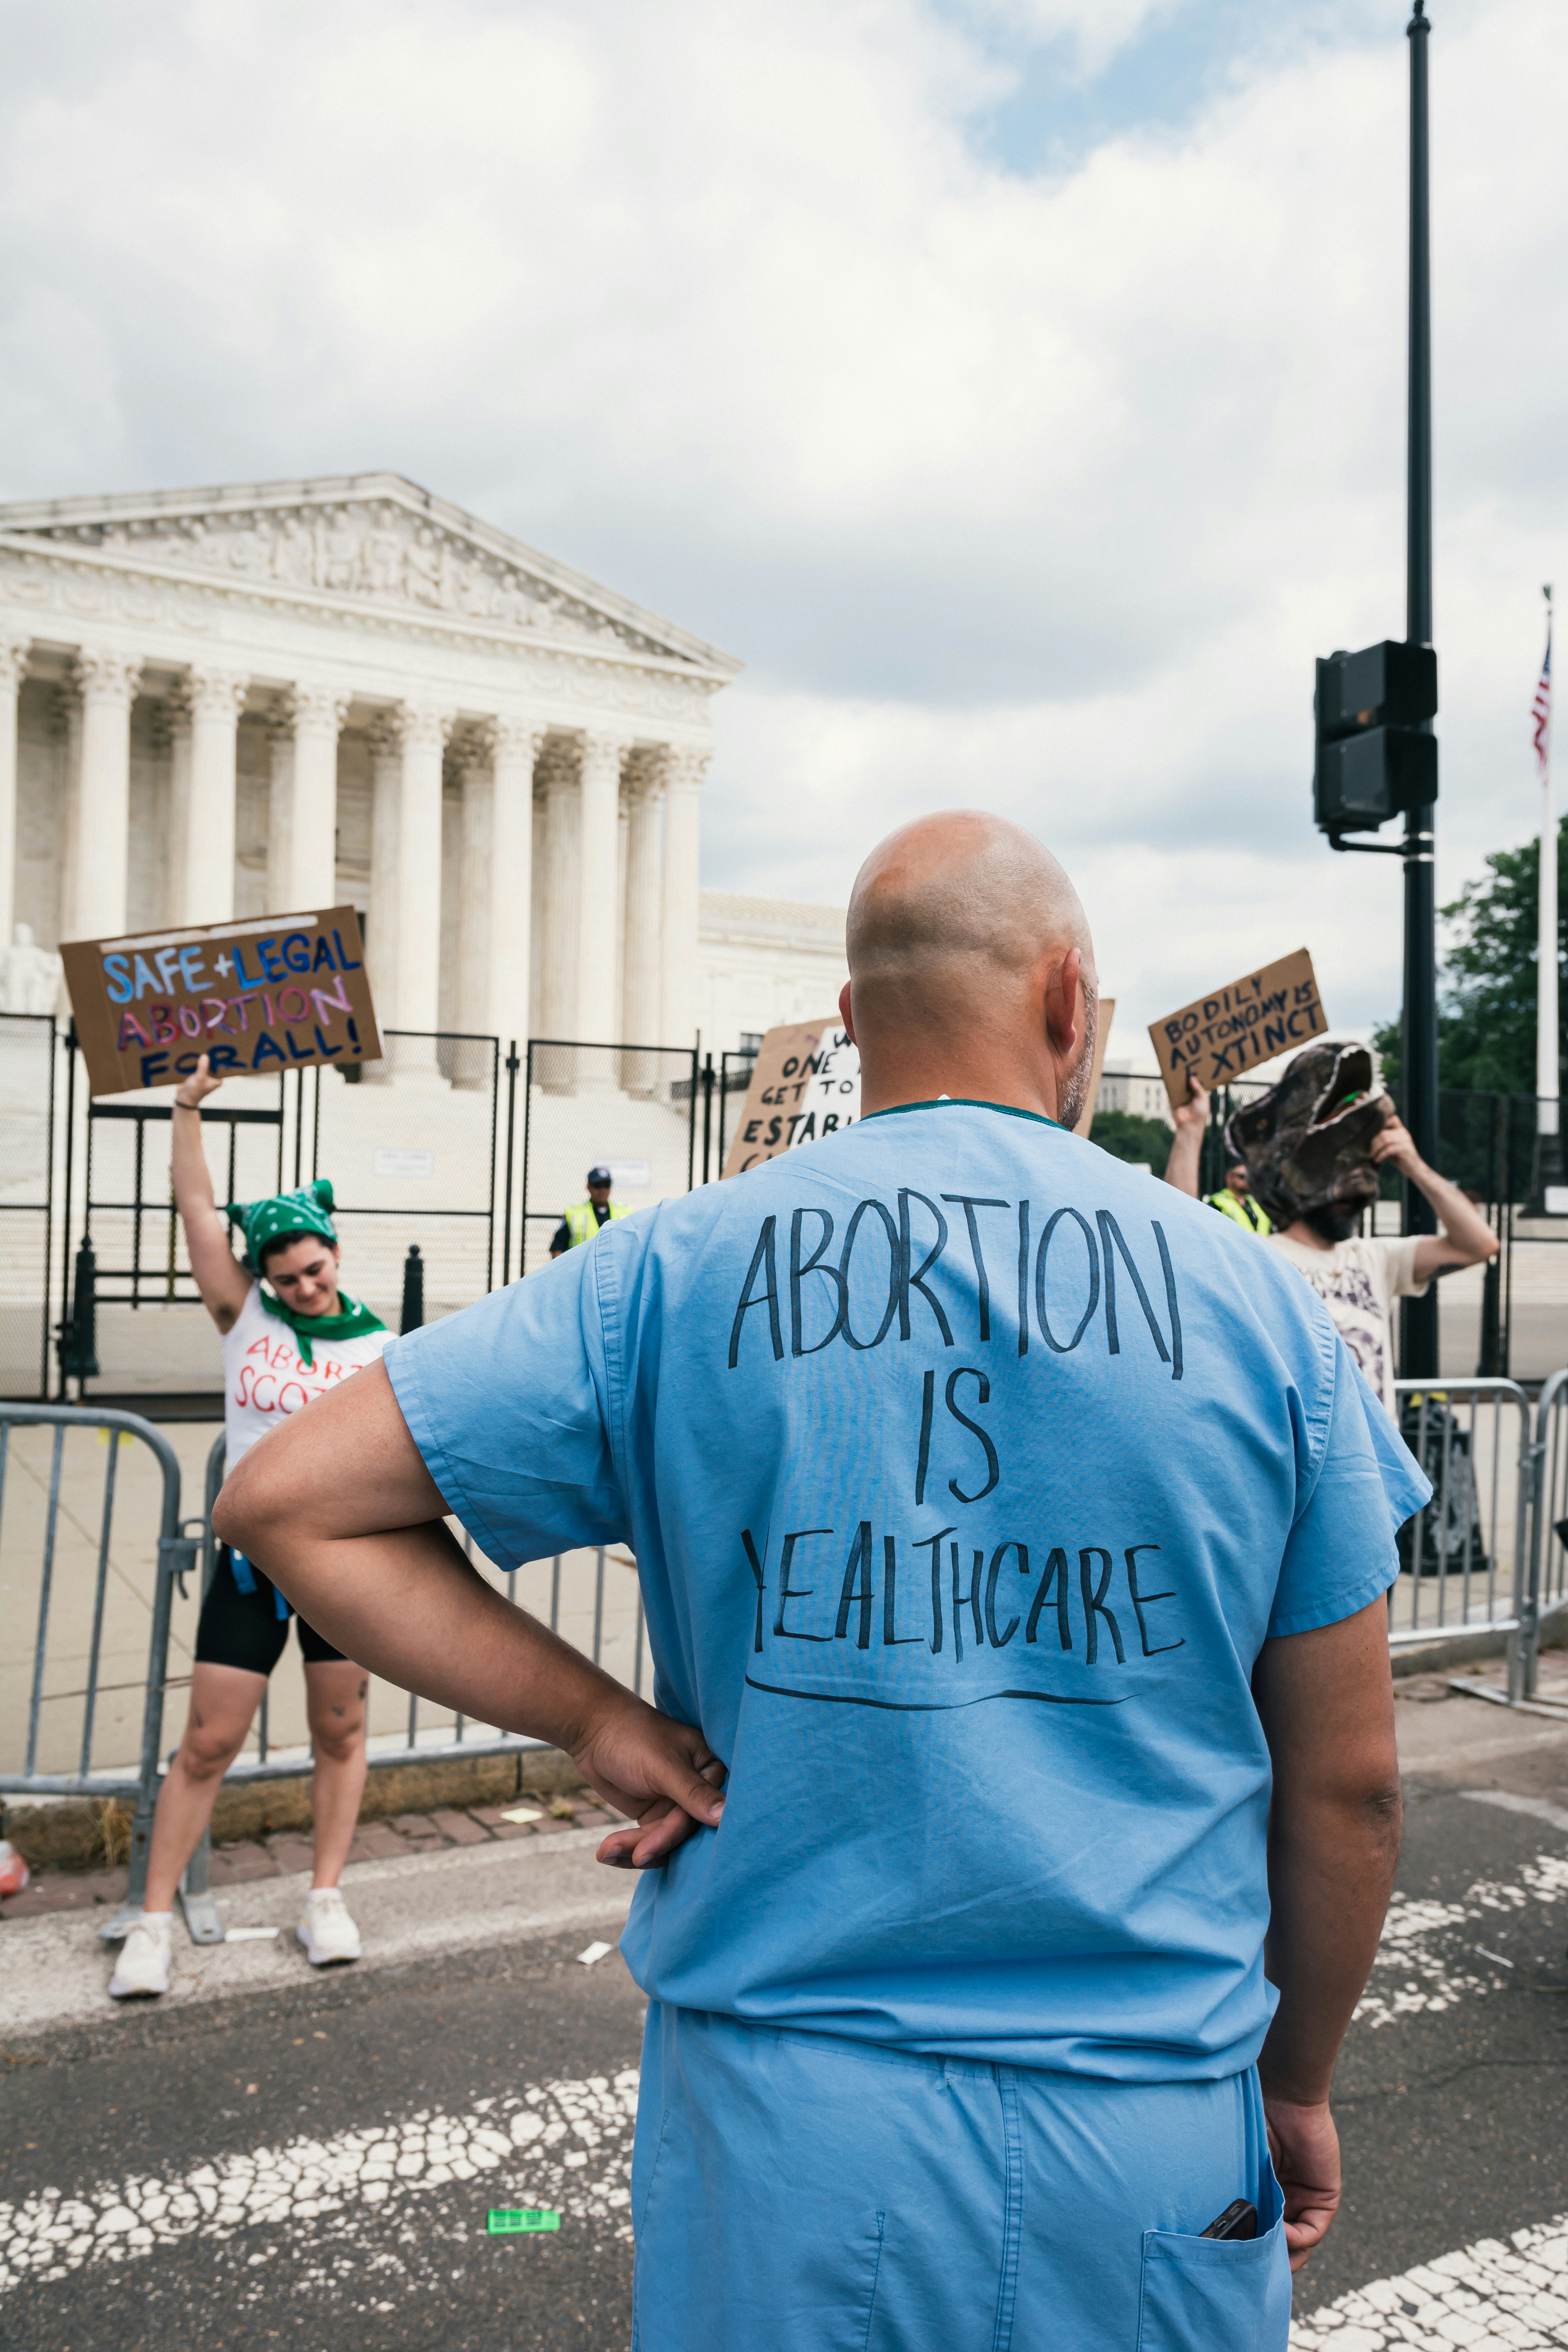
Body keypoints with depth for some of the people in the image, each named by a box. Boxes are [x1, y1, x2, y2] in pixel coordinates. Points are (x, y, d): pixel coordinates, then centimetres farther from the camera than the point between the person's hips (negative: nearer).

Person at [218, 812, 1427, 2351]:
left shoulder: (674, 1275, -7)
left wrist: (598, 1720, -4)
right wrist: (1295, 2085, 15)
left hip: (785, 2126, 0)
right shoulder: (1257, 1303, -6)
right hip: (1154, 2139, 1)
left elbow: (290, 1500, -6)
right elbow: (1348, 1784, 0)